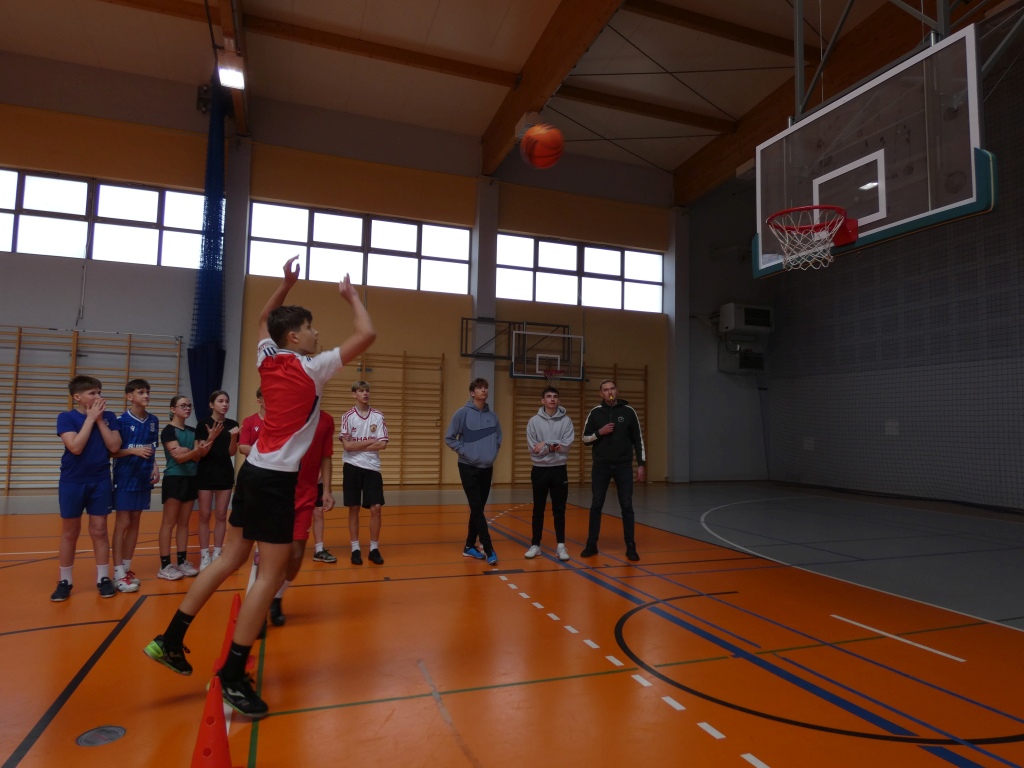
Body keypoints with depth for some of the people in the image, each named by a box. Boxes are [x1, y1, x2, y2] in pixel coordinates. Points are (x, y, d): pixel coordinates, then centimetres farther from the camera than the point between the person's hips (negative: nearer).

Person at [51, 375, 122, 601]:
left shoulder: (109, 416, 2)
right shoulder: (66, 417, -6)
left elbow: (114, 446, -8)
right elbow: (75, 447, -19)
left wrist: (100, 419, -11)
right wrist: (91, 418, -15)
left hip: (100, 481, 2)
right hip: (72, 482, -2)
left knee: (99, 530, 7)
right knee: (70, 532, 8)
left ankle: (103, 578, 14)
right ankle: (65, 581, 20)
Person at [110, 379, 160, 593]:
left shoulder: (153, 421, 5)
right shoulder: (122, 420, -10)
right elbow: (113, 451, -10)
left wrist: (155, 466, 0)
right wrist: (134, 451, -24)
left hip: (143, 478, 5)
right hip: (125, 478, -5)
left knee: (135, 523, 11)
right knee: (122, 524, -1)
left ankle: (127, 568, 21)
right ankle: (118, 573, 6)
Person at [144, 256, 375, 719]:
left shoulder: (267, 358, 6)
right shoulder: (310, 368, -13)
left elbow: (264, 316, 28)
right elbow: (367, 335, -12)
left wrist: (286, 283, 22)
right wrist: (352, 297, 1)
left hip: (254, 471, 8)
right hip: (276, 479, -8)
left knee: (231, 558, 18)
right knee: (271, 575, -1)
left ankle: (171, 640, 28)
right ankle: (232, 678, 5)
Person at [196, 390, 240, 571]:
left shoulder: (233, 424, 2)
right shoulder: (203, 424, -5)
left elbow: (232, 452, 0)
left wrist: (234, 437, -18)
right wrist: (211, 438, -25)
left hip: (225, 473, 3)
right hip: (206, 473, -3)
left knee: (221, 516, 6)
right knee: (205, 515, 2)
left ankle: (217, 554, 14)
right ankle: (204, 556, 9)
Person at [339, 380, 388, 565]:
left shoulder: (378, 416, 1)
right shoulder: (348, 416, -3)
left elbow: (382, 445, -6)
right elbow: (347, 445, -11)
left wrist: (358, 446, -9)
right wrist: (370, 441, -8)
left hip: (372, 467, 1)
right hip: (352, 467, -1)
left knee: (375, 508, -1)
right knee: (354, 508, 5)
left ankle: (374, 548, 12)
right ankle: (355, 549, 16)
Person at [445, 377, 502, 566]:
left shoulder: (493, 416, 5)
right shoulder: (462, 413, -8)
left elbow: (498, 438, 18)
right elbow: (449, 438, -4)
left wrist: (493, 453, 6)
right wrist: (463, 452, -11)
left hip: (487, 469, 5)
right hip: (468, 468, -5)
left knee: (478, 509, 11)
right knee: (477, 509, -9)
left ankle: (470, 546, 22)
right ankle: (489, 550, -5)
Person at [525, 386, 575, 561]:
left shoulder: (566, 421, 0)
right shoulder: (534, 421, -1)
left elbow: (567, 444, -11)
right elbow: (532, 447, -9)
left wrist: (545, 445, -14)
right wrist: (553, 447, -15)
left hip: (559, 469, 0)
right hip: (540, 469, 0)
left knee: (559, 510, 6)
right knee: (538, 510, 8)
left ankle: (560, 546, 15)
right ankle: (535, 545, 18)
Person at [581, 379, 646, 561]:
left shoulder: (628, 412, 0)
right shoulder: (595, 413, 1)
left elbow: (638, 439, 3)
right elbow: (585, 439, 5)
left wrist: (641, 464, -2)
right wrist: (599, 433, -14)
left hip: (623, 466, -1)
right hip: (601, 466, 1)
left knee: (626, 506, 2)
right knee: (596, 505, 5)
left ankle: (630, 546, 12)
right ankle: (592, 544, 17)